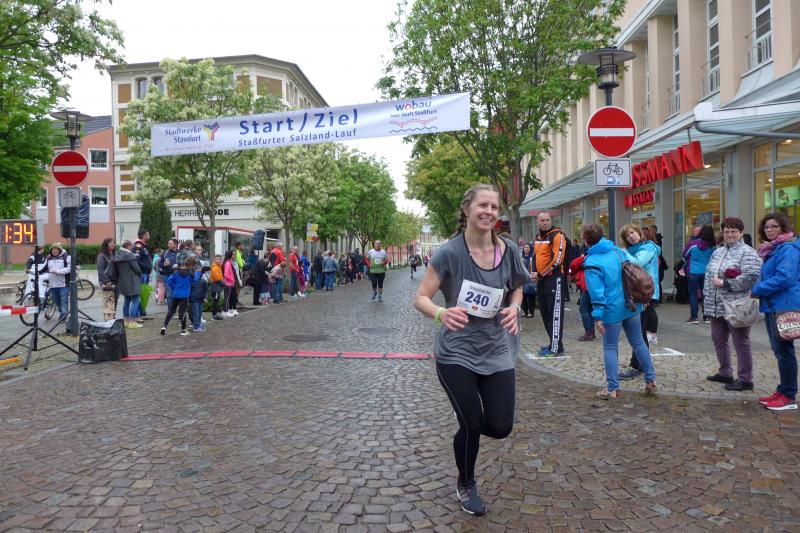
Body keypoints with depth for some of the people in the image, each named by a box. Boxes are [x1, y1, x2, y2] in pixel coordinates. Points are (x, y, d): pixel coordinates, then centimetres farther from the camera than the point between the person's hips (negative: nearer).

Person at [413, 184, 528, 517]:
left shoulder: (508, 250, -4)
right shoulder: (450, 252, -15)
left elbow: (517, 287, 14)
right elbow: (420, 298, -14)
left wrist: (514, 307, -9)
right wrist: (441, 313, -36)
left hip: (496, 351, 4)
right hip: (456, 352, -3)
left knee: (500, 427, 1)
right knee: (471, 425, 0)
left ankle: (468, 425, 41)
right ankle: (466, 485, 32)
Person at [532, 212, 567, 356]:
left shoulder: (557, 236, -11)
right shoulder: (538, 237, 14)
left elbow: (557, 259, -19)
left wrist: (540, 274, -14)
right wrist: (535, 273, 11)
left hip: (554, 279, -9)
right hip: (541, 280, 9)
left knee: (555, 313, -7)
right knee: (545, 312, 13)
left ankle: (556, 348, -4)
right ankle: (554, 342, 24)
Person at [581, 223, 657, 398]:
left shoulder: (591, 262, -15)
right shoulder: (618, 250, 3)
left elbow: (596, 292, -19)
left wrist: (597, 316, -15)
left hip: (612, 310, -6)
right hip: (632, 305, 6)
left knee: (610, 348, 5)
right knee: (638, 342, 17)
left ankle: (612, 388, 7)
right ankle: (651, 380, 24)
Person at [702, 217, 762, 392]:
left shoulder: (747, 253, -7)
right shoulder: (717, 252, 16)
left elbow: (751, 277, -20)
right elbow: (709, 274, 19)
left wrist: (724, 283, -17)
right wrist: (707, 296, 10)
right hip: (717, 306, 8)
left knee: (740, 342, -1)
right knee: (718, 339, 14)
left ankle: (745, 379, 8)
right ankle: (725, 373, 28)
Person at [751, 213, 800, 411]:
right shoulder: (772, 249, 17)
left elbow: (784, 278, -23)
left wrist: (757, 290, -15)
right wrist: (759, 290, 7)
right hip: (772, 306, 10)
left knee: (784, 350, -4)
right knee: (779, 350, 15)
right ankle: (782, 391, 25)